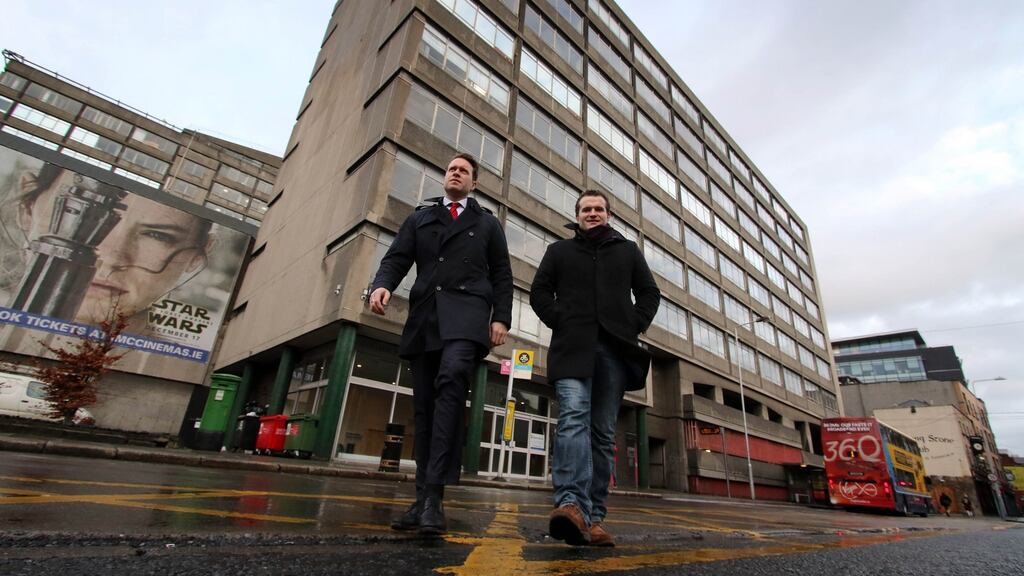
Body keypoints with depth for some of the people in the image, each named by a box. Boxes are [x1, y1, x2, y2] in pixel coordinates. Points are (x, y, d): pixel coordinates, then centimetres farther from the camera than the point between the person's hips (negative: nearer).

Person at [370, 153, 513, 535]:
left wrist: (501, 317, -1)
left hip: (466, 313, -3)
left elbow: (502, 275, 13)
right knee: (424, 405, 0)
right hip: (425, 314, 3)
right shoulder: (419, 218, 24)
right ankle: (424, 498, 7)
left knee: (451, 379, -29)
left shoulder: (488, 224, 20)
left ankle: (433, 495, -28)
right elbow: (396, 258, 12)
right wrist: (382, 285, -9)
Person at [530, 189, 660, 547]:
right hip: (573, 347, -1)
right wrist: (559, 323, -3)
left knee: (603, 433, 0)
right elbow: (539, 291, 13)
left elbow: (649, 293, 19)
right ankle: (572, 504, -31)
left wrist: (634, 327, 3)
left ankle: (594, 516, 3)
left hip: (615, 348, 2)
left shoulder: (628, 250, 23)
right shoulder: (559, 250, 20)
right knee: (574, 417, -22)